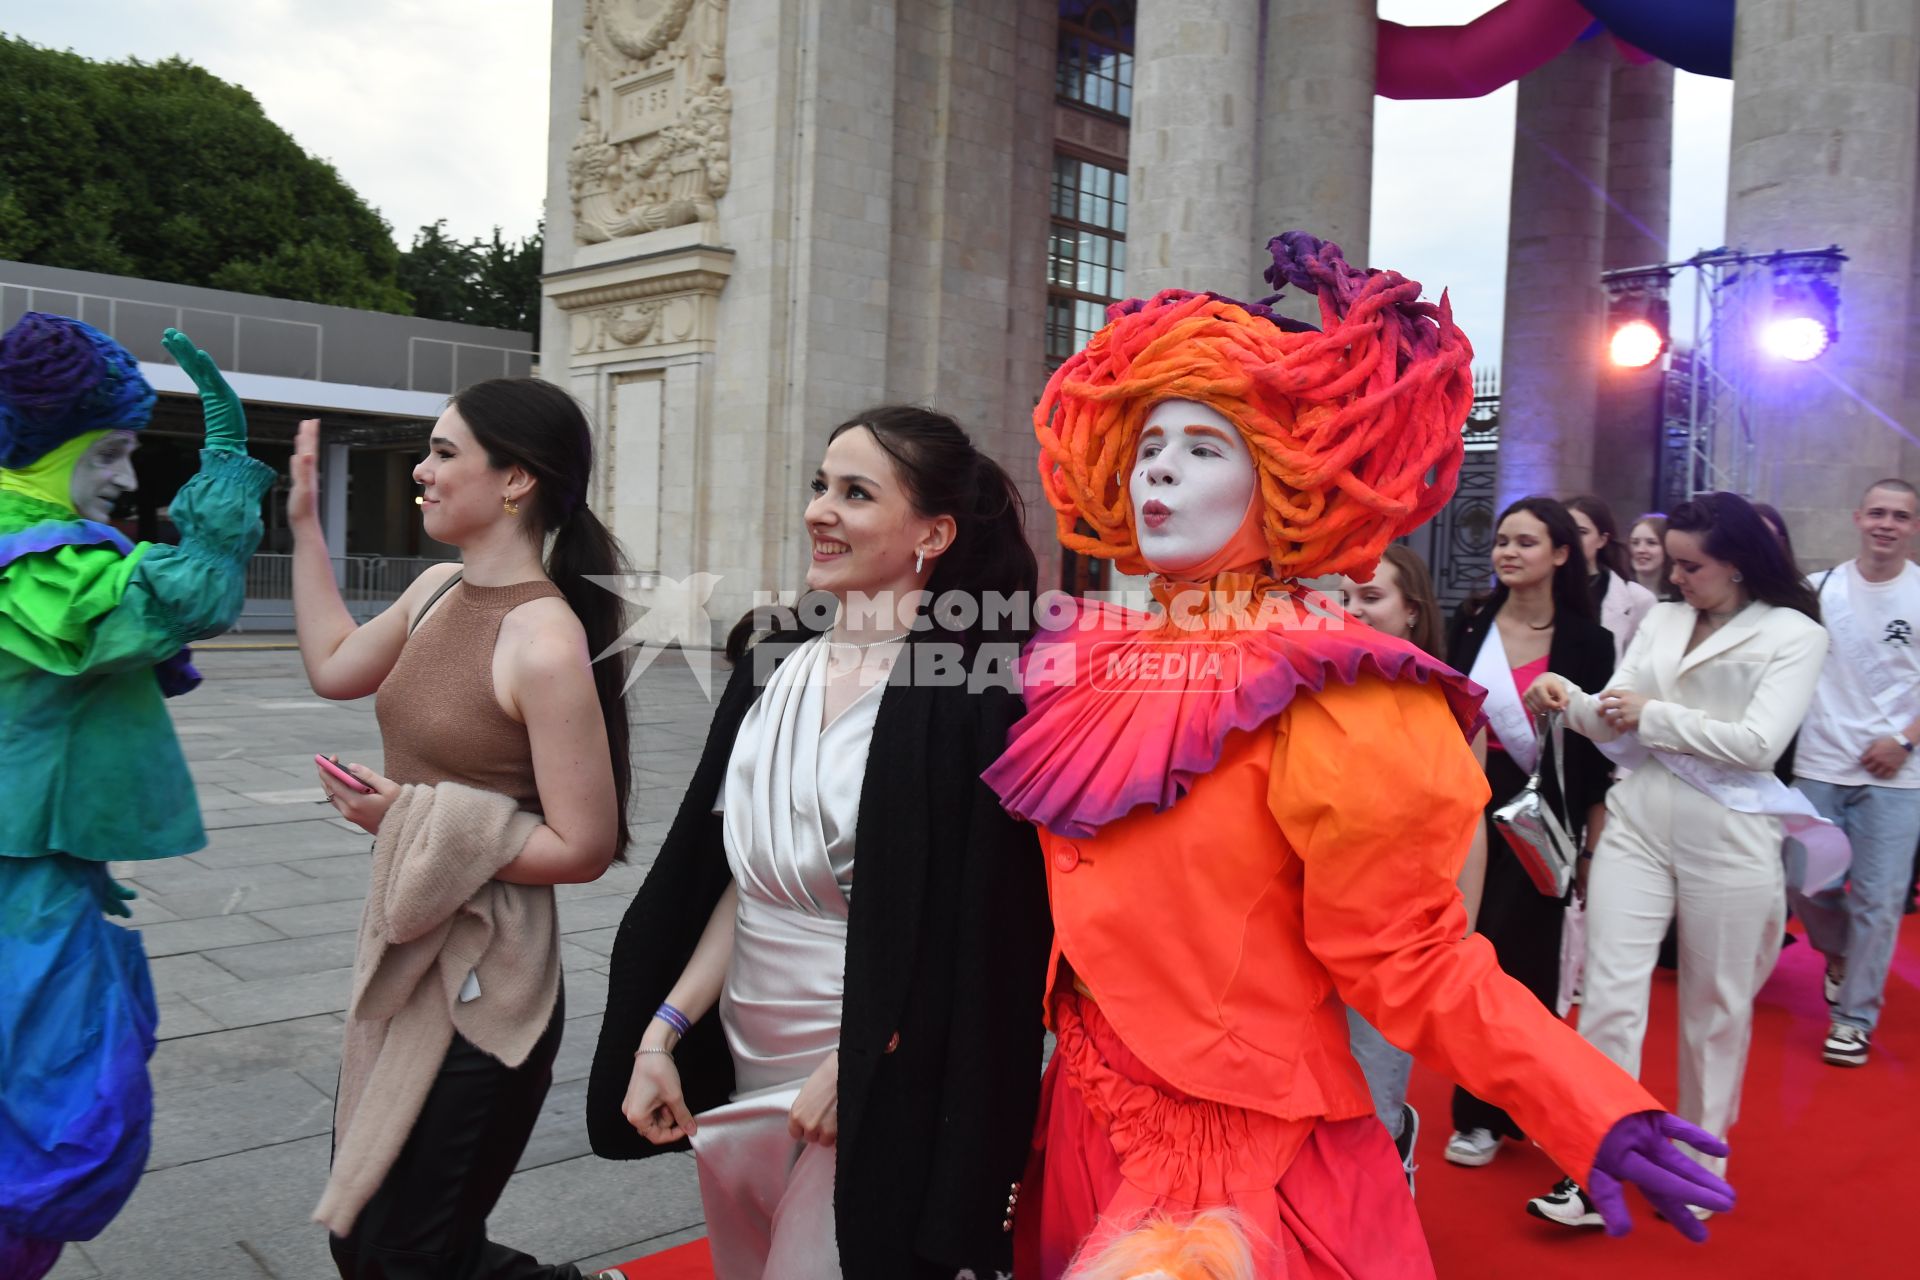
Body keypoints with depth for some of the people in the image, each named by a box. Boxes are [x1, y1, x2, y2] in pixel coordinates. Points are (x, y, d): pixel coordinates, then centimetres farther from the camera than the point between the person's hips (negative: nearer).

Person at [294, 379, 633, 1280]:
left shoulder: (545, 643, -23)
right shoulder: (438, 590, 1)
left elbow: (581, 848, -22)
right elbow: (332, 667, 19)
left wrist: (412, 818, -21)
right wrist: (304, 522, 17)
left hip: (479, 983, -9)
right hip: (402, 955, 9)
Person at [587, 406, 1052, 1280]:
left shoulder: (971, 692, -16)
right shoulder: (775, 667, 4)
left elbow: (975, 929, -15)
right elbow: (734, 880, 7)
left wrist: (855, 1064, -15)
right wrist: (662, 1035, 2)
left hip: (879, 1087, -6)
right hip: (740, 1070, 7)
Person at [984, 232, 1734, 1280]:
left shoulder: (1328, 698, -18)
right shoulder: (1084, 662, 0)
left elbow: (1409, 959, -16)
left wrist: (1594, 1110, -24)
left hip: (1251, 1159, -6)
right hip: (1087, 1132, 6)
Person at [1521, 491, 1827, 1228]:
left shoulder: (1794, 634, -3)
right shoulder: (1661, 621, 10)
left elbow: (1759, 743, -14)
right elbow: (1613, 725, 6)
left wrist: (1653, 715, -10)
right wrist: (1569, 699, -14)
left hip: (1726, 838, -3)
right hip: (1637, 824, 3)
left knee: (1716, 1008, 11)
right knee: (1609, 997, -1)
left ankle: (1700, 1163, 30)